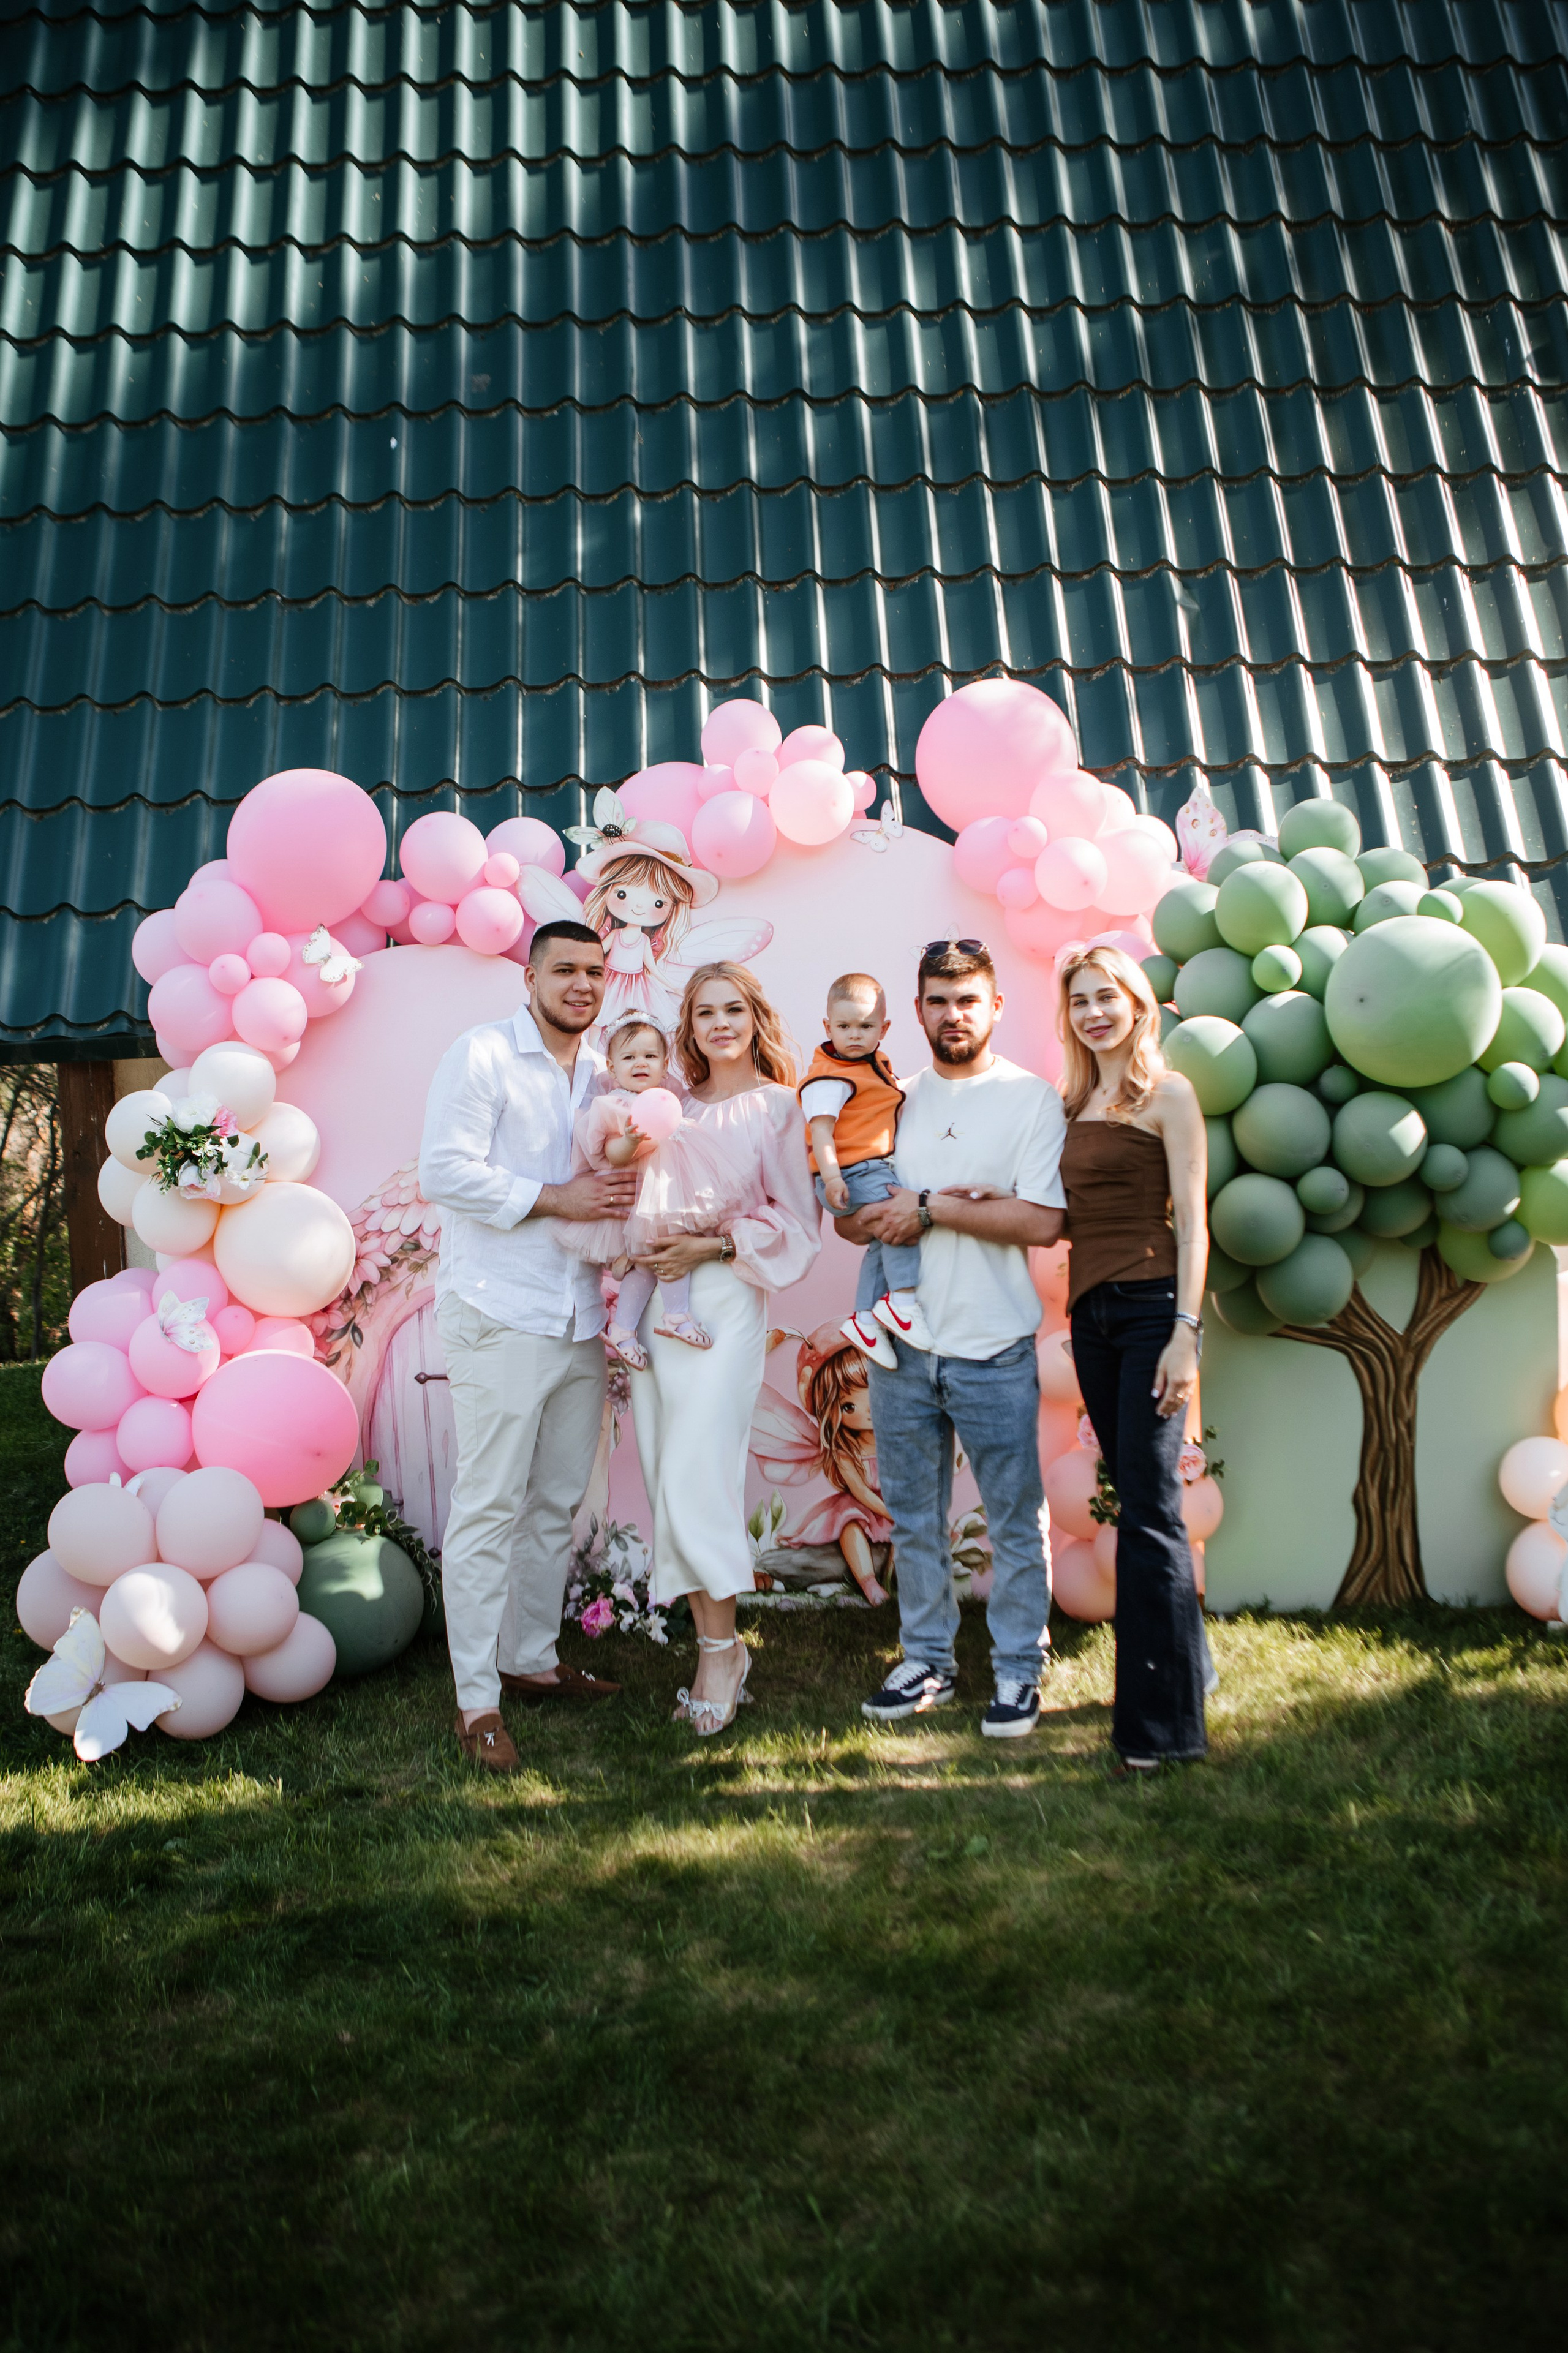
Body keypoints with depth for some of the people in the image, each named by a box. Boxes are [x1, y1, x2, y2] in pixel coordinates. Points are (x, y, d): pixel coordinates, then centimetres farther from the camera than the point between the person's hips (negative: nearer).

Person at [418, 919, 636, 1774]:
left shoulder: (604, 1074, 17)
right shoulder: (483, 1055, -5)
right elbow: (444, 1170, -14)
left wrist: (622, 1193, 4)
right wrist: (555, 1199, -17)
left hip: (580, 1316, 7)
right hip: (500, 1315, -7)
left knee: (557, 1503, 13)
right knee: (490, 1507, -5)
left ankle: (531, 1659, 26)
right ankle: (476, 1702, 1)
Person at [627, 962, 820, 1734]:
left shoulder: (777, 1108, 3)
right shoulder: (675, 1109, 15)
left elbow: (798, 1222, -1)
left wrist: (712, 1246, -11)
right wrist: (645, 1251, 2)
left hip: (725, 1302, -5)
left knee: (696, 1477, -12)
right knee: (667, 1482, 3)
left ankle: (721, 1648, 2)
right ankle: (714, 1645, 13)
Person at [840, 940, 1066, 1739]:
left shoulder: (1031, 1097, -2)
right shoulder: (893, 1098, 11)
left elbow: (1041, 1223, -13)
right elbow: (849, 1219, 8)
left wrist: (930, 1206, -12)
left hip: (993, 1349, -4)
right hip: (901, 1344, 4)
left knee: (1015, 1522, 4)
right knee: (913, 1518, 13)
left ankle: (1018, 1671, 18)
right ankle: (927, 1661, 27)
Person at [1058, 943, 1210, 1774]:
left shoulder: (1167, 1094, -3)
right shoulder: (1076, 1104, 17)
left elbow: (1191, 1220, -10)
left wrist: (1185, 1331, -17)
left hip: (1151, 1306, -7)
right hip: (1090, 1311, 7)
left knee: (1149, 1510, -8)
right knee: (1137, 1498, 13)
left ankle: (1160, 1721, -2)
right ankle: (1186, 1663, 28)